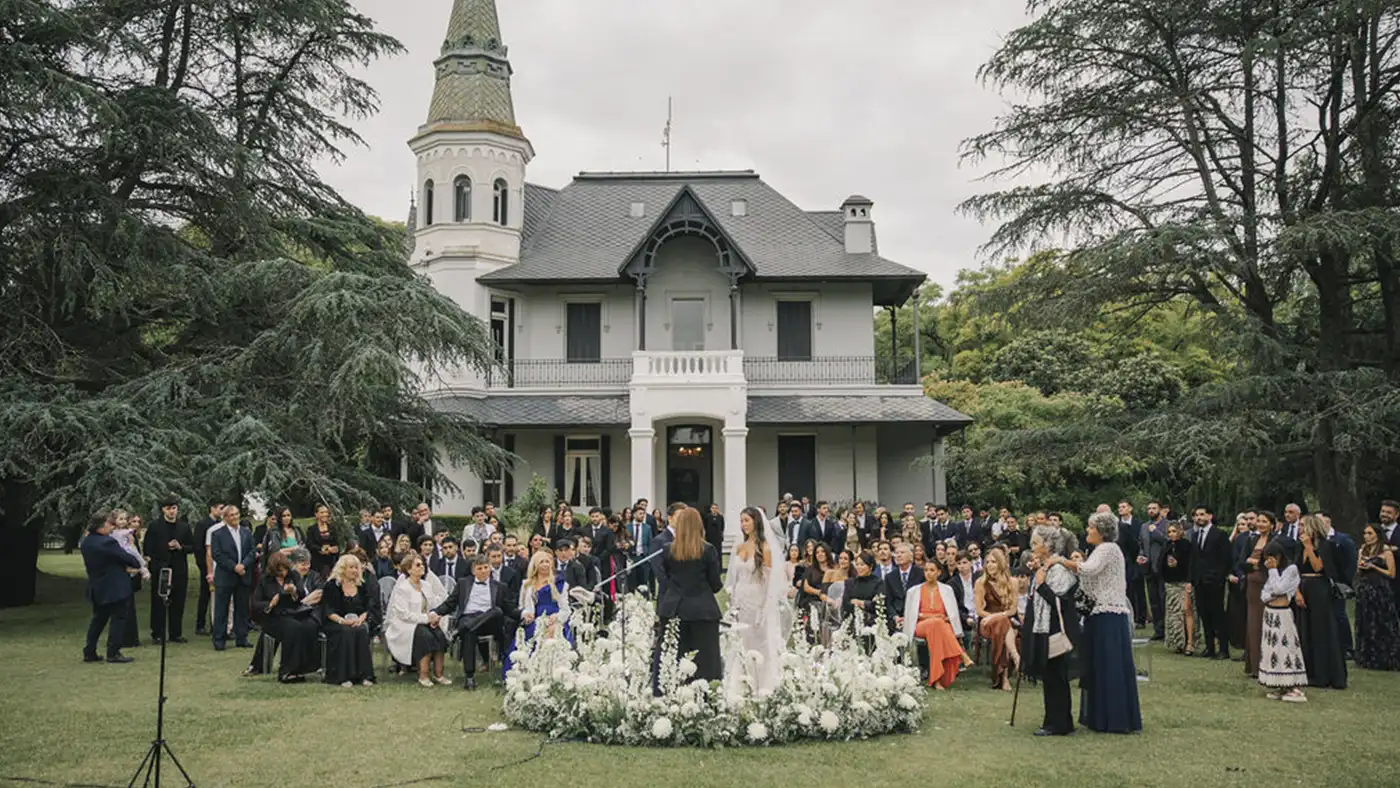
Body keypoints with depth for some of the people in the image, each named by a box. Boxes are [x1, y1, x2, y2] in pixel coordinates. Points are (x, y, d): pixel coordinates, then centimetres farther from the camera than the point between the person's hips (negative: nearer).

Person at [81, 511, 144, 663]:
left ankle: (89, 652, 21)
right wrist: (137, 565, 5)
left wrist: (125, 567, 10)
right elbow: (126, 557, -16)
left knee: (98, 619, 18)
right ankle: (113, 653, 2)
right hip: (115, 588, -8)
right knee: (118, 619, 2)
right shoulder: (107, 542, -23)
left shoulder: (86, 543, 6)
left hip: (97, 588, 8)